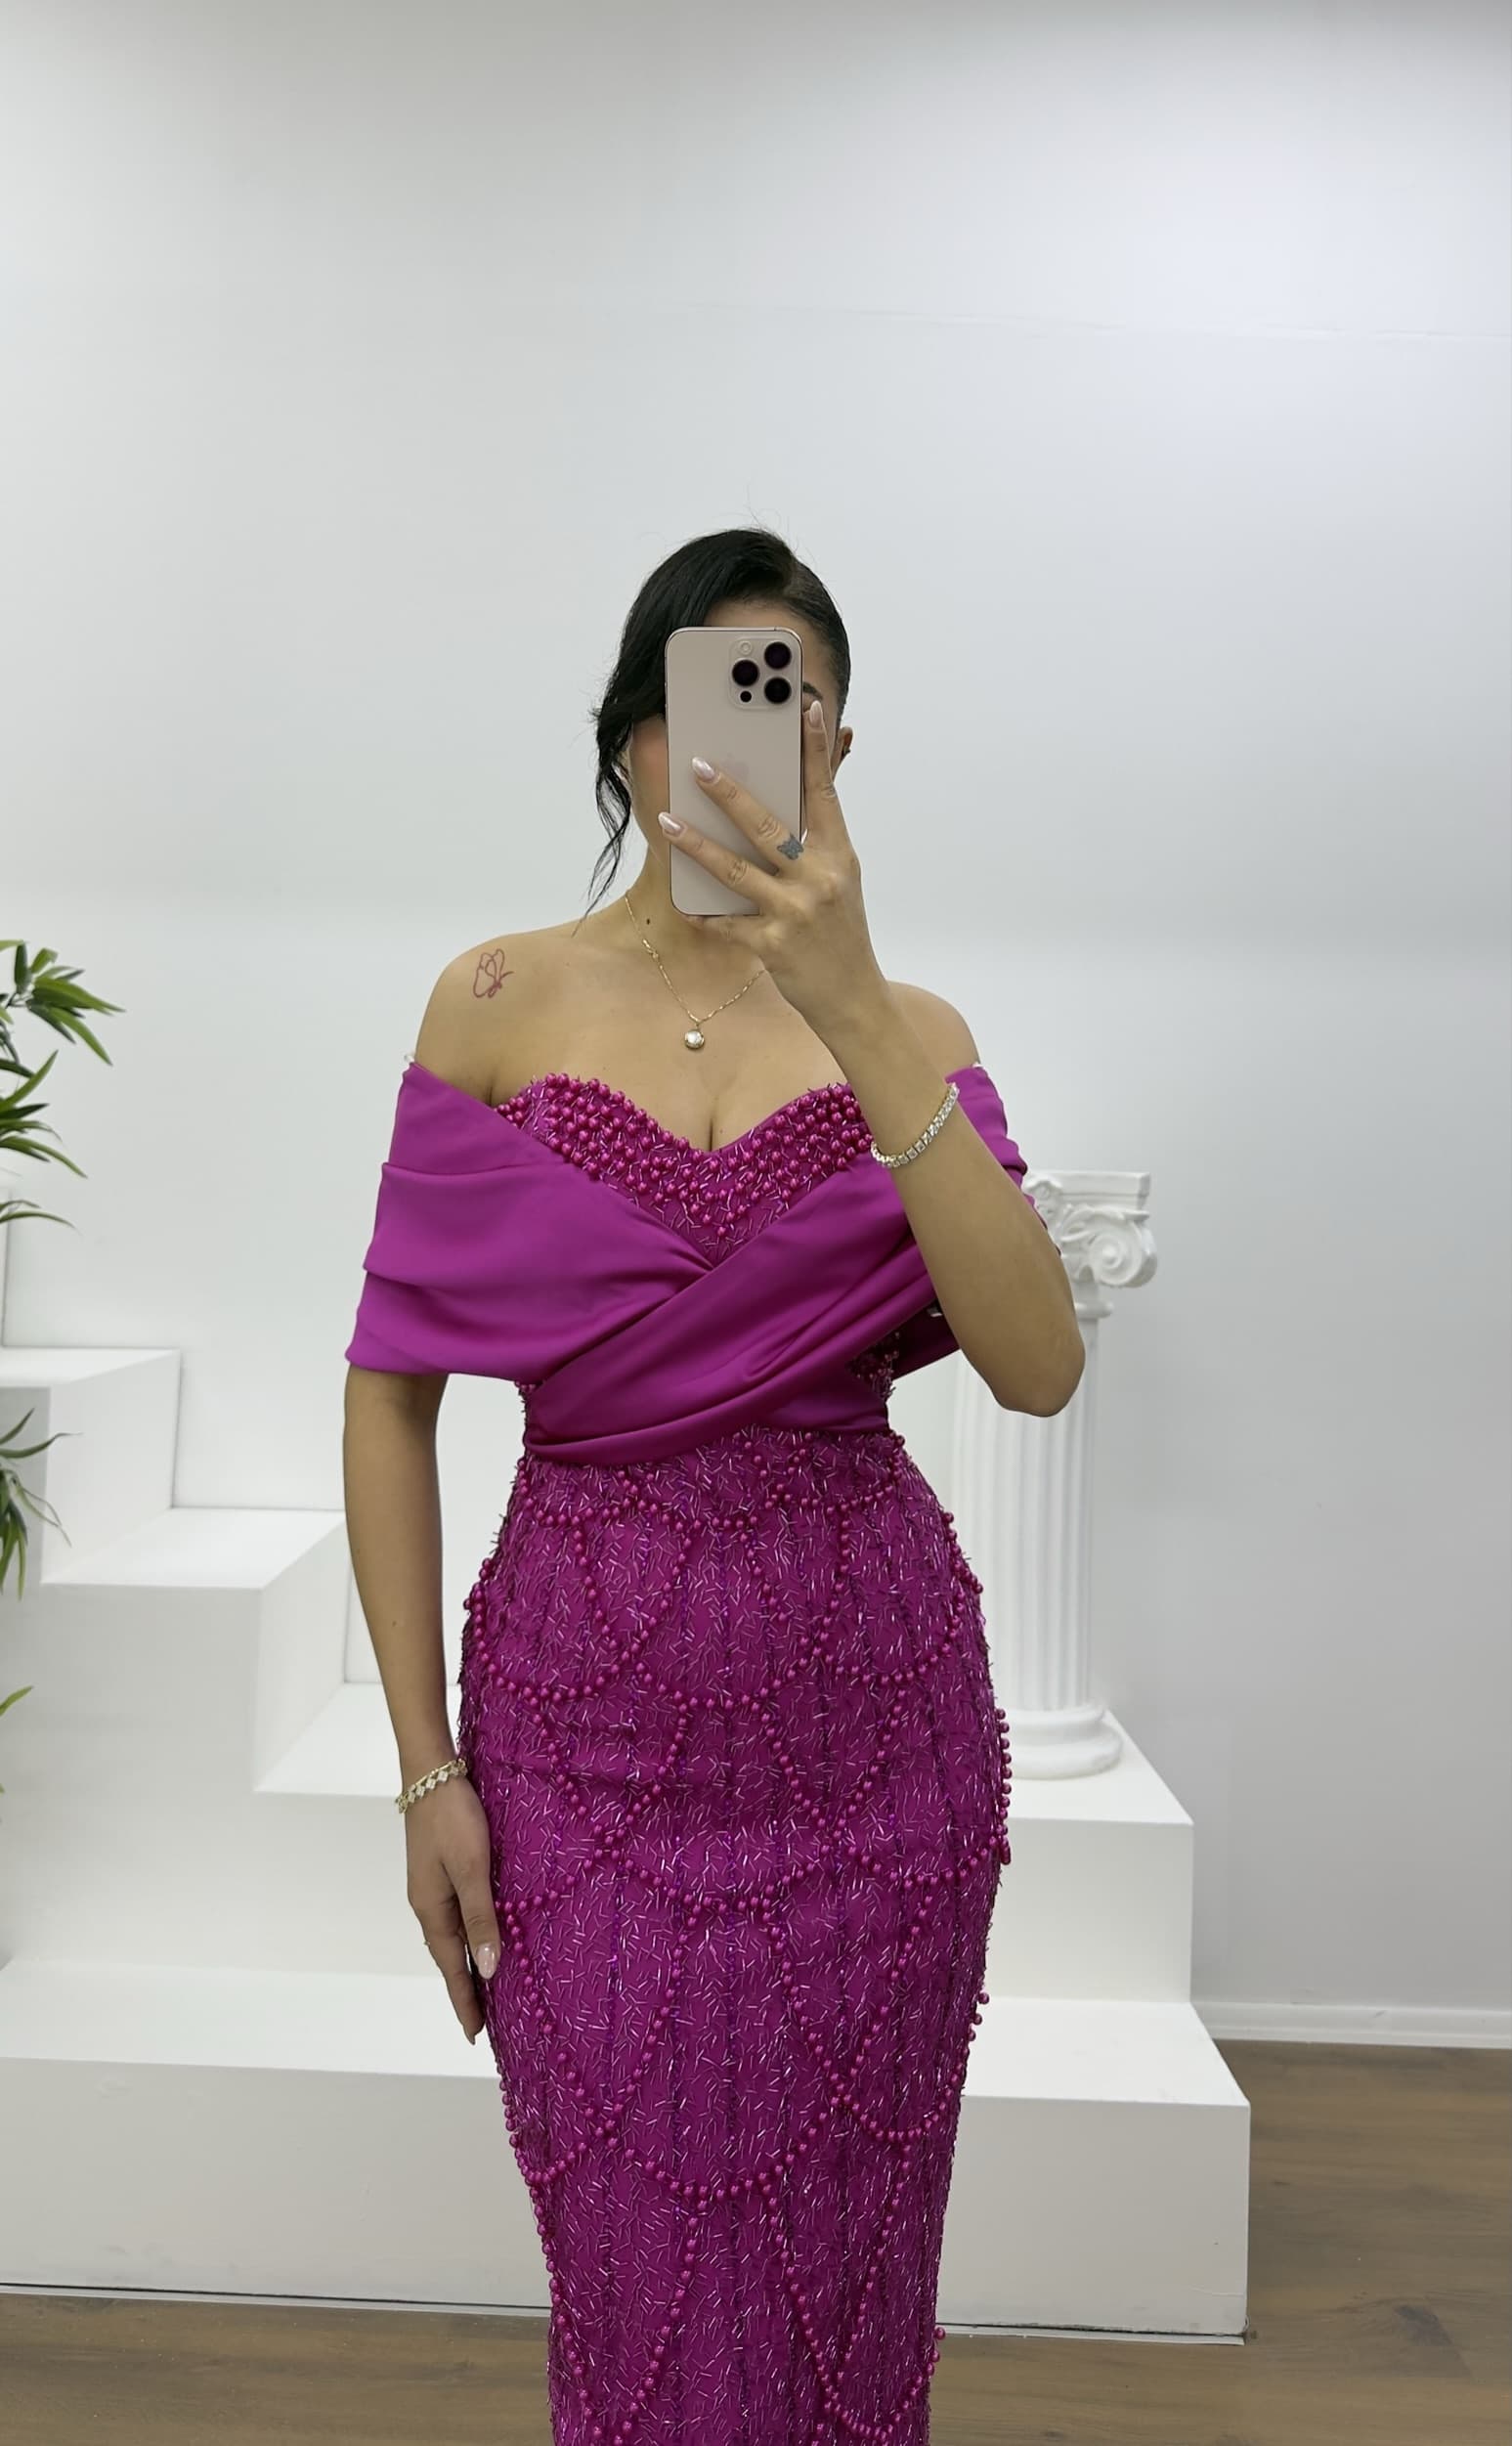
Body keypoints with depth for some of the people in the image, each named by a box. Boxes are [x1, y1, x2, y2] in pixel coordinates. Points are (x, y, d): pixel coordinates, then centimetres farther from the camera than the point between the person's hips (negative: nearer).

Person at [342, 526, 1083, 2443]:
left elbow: (1037, 1365, -15)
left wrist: (854, 1015, -23)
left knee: (844, 2275, 16)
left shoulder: (907, 1031, 2)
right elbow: (390, 1395, 0)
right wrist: (426, 1766, -2)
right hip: (588, 1714, -1)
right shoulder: (499, 1003, -1)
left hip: (868, 1705, 1)